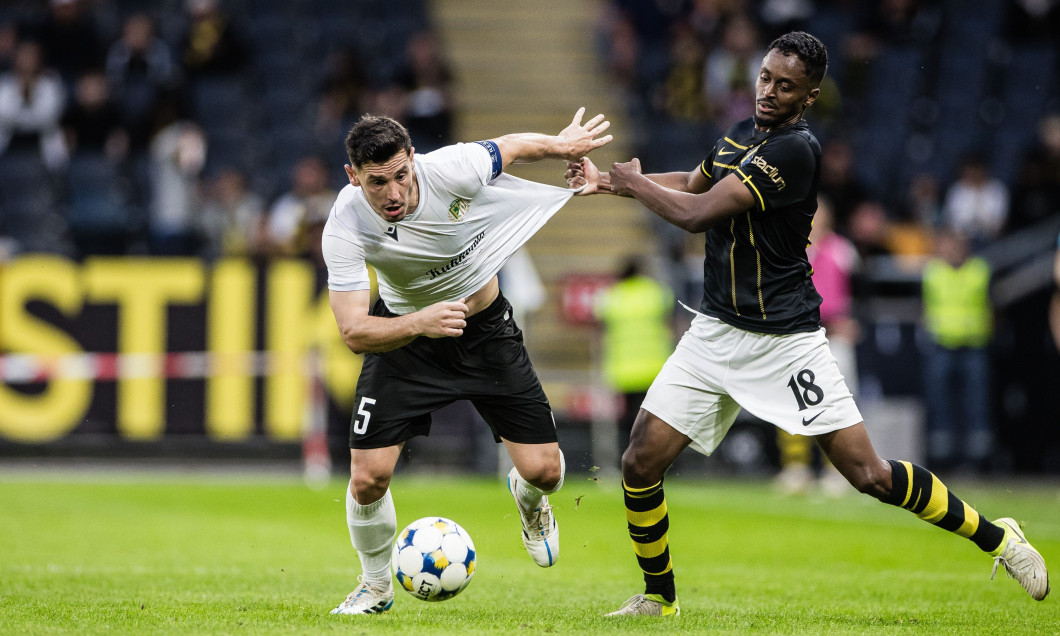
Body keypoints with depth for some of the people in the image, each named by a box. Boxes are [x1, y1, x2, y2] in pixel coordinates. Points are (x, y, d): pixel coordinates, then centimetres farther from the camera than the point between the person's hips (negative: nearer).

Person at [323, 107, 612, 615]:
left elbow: (513, 147, -5)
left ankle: (528, 498, 35)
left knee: (544, 471, -6)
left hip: (486, 327, 1)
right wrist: (422, 323, -46)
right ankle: (376, 585, 16)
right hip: (403, 332, -1)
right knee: (368, 477, -14)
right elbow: (354, 332, -29)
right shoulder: (344, 229, -29)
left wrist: (563, 143, 13)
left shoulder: (452, 169, -28)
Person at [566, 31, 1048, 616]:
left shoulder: (795, 150, -19)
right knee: (640, 465, -3)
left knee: (870, 475, -7)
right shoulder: (741, 135, 8)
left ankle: (994, 537, 12)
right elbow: (692, 185, 31)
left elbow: (696, 214, -23)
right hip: (715, 333, 7)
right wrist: (610, 183, 20)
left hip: (785, 342, -7)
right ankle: (659, 597, 19)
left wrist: (634, 181, -7)